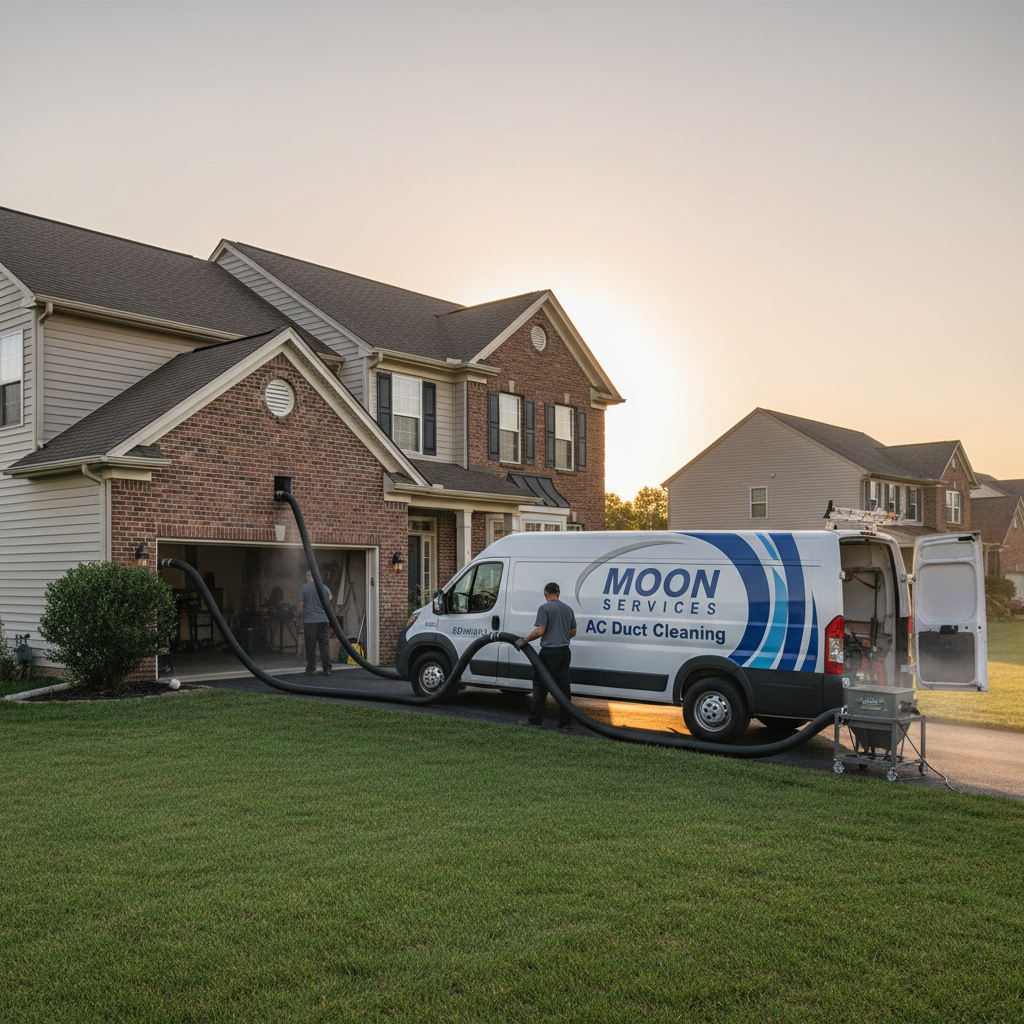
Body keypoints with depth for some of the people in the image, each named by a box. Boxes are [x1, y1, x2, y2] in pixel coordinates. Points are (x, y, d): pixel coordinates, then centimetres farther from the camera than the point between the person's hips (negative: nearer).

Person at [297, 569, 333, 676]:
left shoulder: (303, 588, -2)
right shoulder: (323, 587, 6)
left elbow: (301, 603, -2)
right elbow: (330, 597, 23)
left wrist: (300, 612, 17)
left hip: (309, 620, -2)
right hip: (323, 619, 2)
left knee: (310, 646, 4)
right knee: (325, 644, 3)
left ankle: (311, 669, 7)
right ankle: (327, 669, 1)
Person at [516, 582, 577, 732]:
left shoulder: (544, 608, -8)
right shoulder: (568, 609, 12)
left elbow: (540, 631, -16)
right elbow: (573, 632, 17)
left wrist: (524, 640, -6)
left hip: (549, 651, -6)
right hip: (565, 652, 6)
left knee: (540, 686, 3)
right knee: (564, 687, 6)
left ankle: (535, 721, 6)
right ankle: (566, 724, 6)